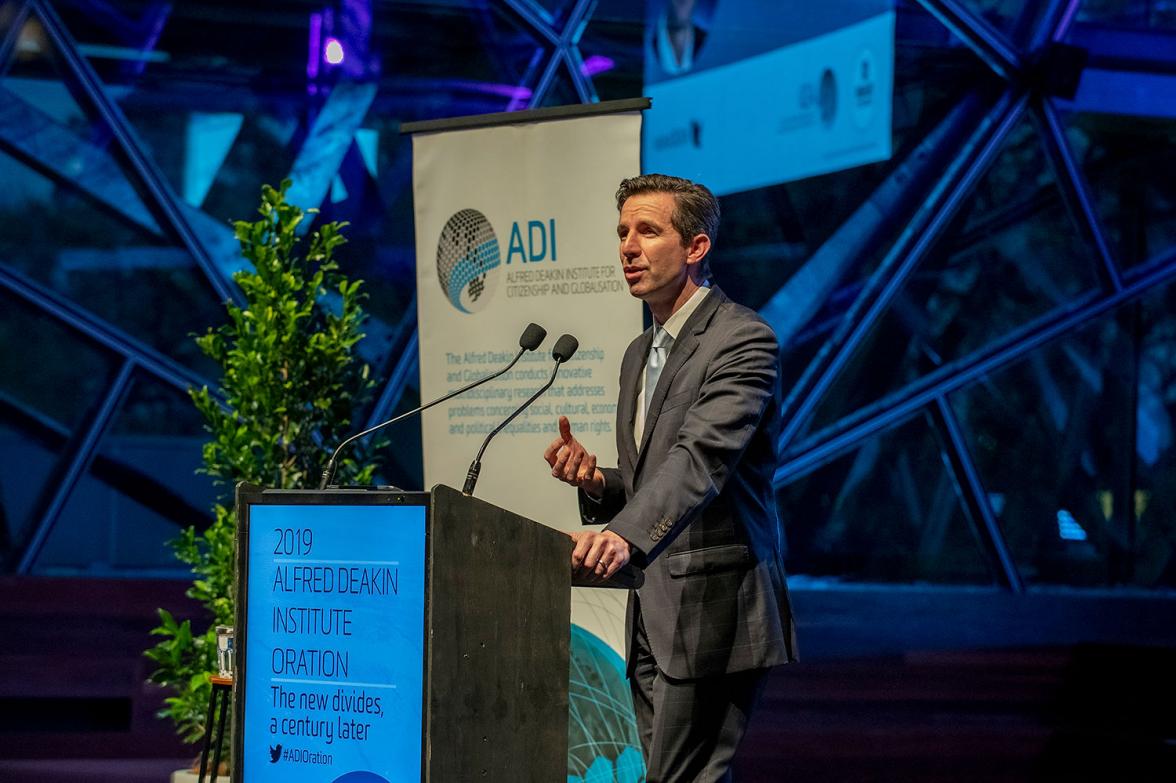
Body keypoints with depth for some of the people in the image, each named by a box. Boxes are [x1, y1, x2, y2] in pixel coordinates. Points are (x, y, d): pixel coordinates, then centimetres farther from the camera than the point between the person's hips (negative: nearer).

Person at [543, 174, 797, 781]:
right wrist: (596, 484, 1)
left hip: (713, 612, -9)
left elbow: (701, 457, -26)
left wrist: (625, 537, -42)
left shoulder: (742, 340, -10)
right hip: (652, 618, 9)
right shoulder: (640, 355, 19)